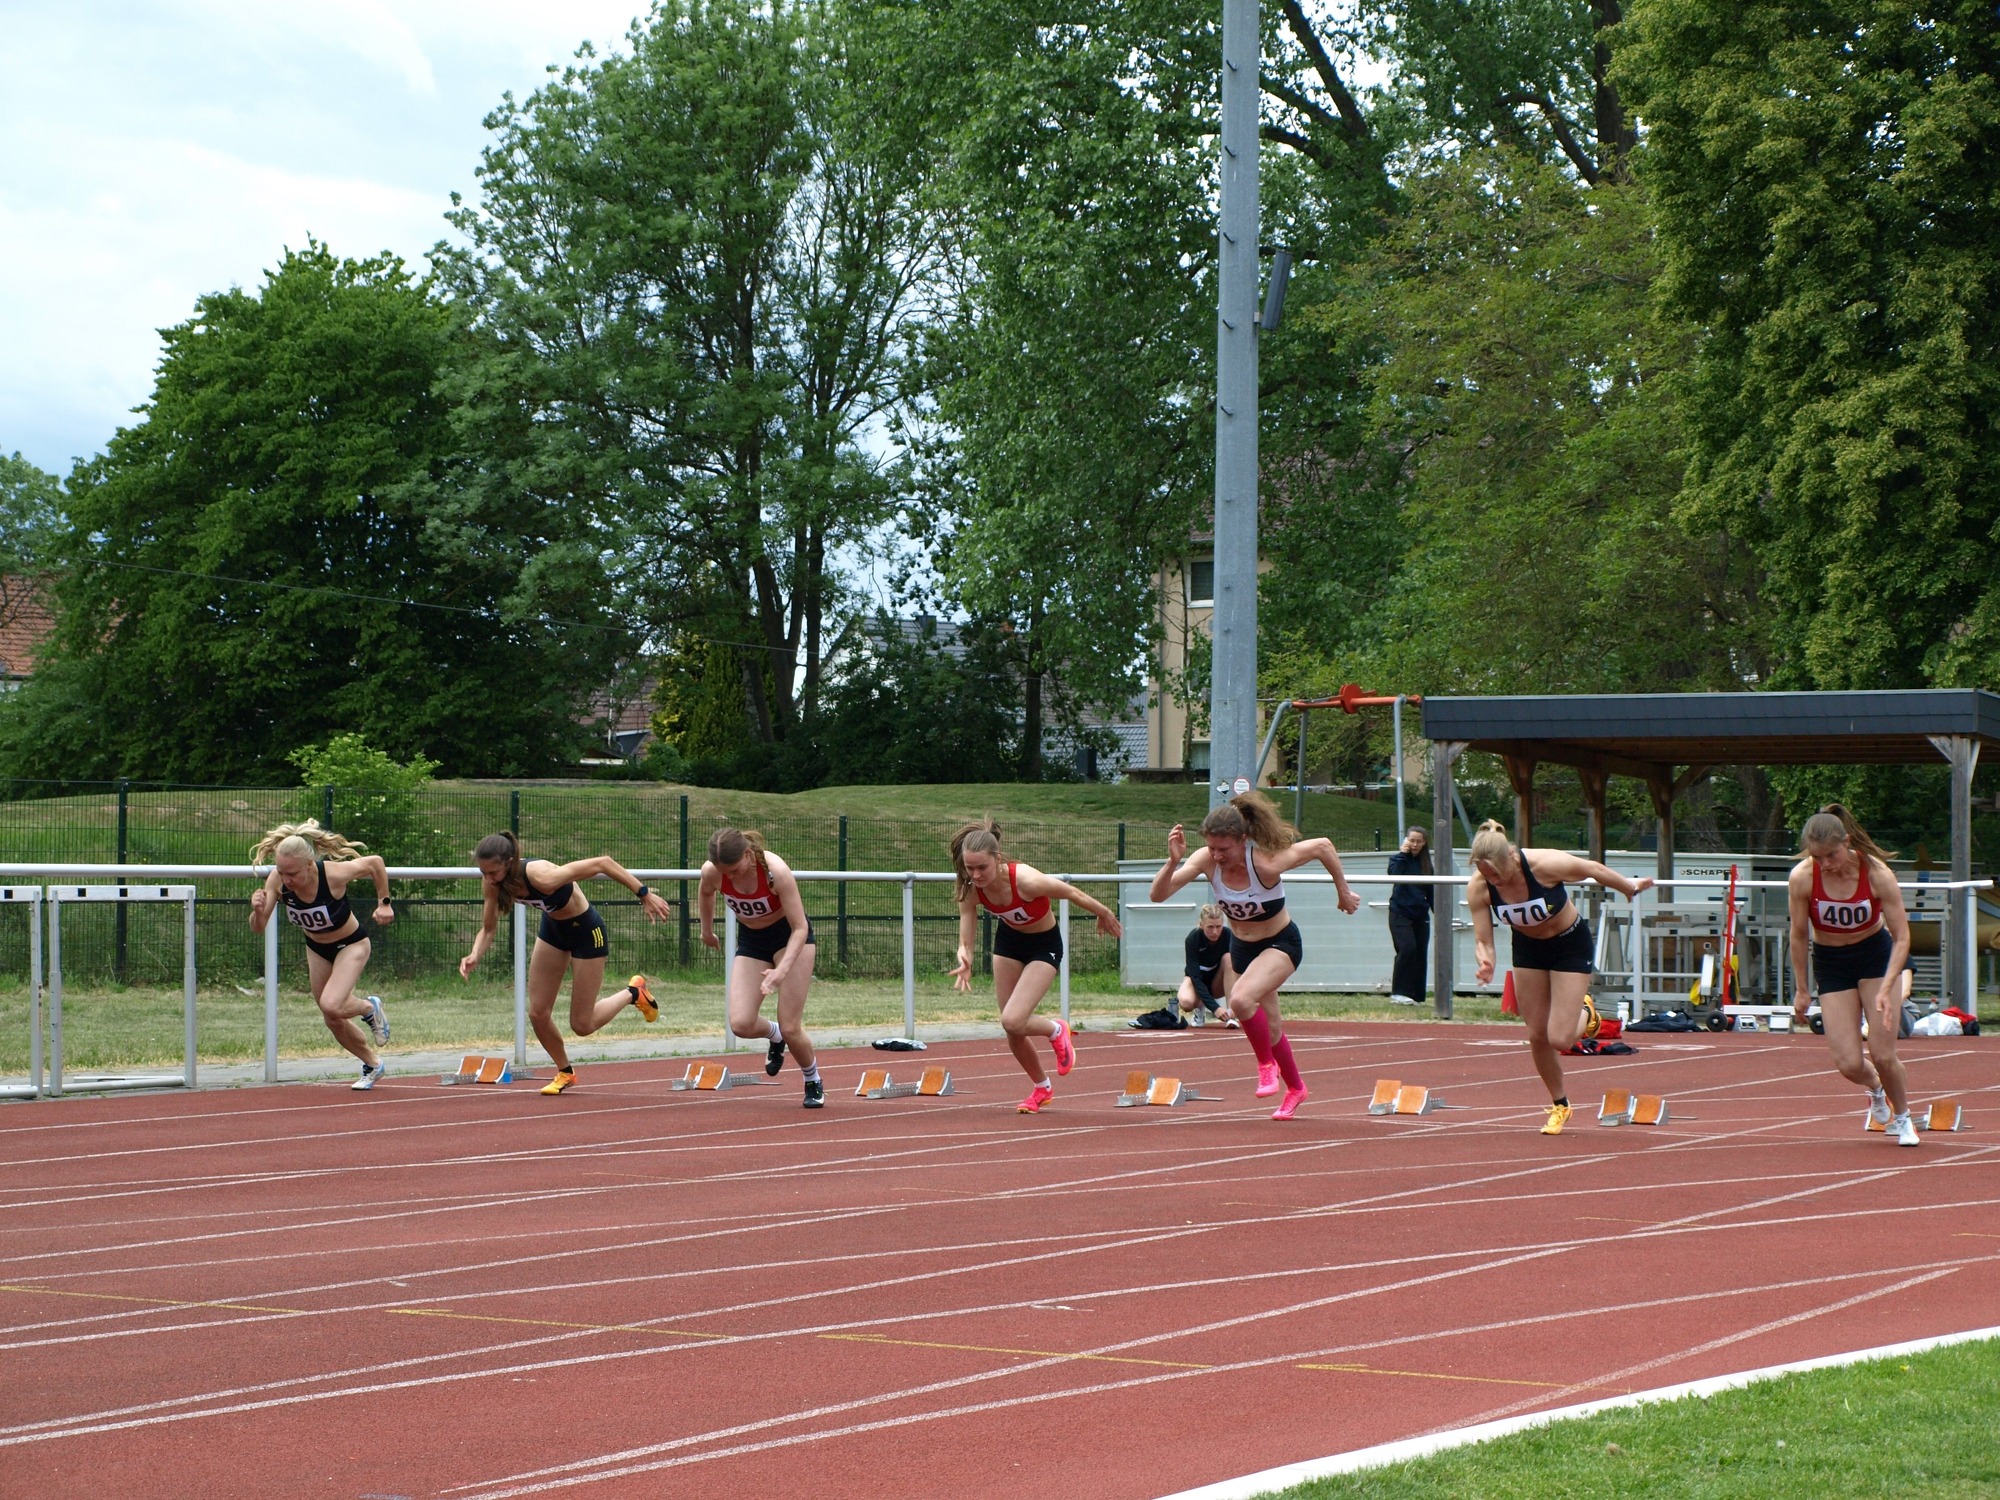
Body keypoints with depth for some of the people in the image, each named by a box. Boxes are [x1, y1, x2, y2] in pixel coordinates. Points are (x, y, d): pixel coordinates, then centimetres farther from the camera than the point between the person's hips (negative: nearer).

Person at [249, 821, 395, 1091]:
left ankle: (369, 1007, 8)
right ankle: (372, 1064, 39)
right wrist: (257, 911, -44)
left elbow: (375, 862, -17)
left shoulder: (333, 874, -35)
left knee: (331, 1006, -26)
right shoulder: (277, 880, -26)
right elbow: (257, 928, -22)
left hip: (351, 944, -5)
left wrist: (384, 902, -9)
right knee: (333, 1021, 13)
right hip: (316, 949, 5)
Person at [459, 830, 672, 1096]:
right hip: (553, 928, 6)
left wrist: (644, 894, -28)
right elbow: (488, 929, -6)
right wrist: (475, 956, -28)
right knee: (537, 1013, 3)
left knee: (582, 1025, 3)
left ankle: (633, 993, 29)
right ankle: (565, 1072, 29)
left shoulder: (542, 877, -41)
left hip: (585, 931, -6)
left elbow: (603, 863, -34)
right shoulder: (493, 882, -21)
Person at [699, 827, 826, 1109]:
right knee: (740, 1024, -15)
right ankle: (774, 1035, 21)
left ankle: (813, 1082, 20)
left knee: (790, 1029, -10)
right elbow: (706, 893, 6)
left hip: (791, 936, -4)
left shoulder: (775, 871, -32)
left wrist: (782, 970, -40)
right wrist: (707, 931, 19)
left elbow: (800, 928, -27)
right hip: (750, 941, 4)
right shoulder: (711, 872, -21)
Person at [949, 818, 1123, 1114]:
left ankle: (1056, 1031, 14)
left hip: (1044, 946, -5)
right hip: (1008, 941, 5)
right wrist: (965, 962, -41)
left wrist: (1104, 915, -2)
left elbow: (1073, 894, -20)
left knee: (1012, 1020, -21)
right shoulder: (970, 891, -23)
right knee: (1012, 1031, 10)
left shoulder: (1026, 880, -38)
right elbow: (966, 941, -16)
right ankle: (1041, 1088, 37)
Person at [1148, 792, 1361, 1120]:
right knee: (1269, 1026, 17)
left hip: (1281, 944, -5)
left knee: (1241, 998, -31)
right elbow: (1158, 894, -26)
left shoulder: (1266, 862, -32)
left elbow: (1323, 846, -20)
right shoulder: (1206, 860, -22)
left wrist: (1343, 891, -8)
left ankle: (1267, 1064, -4)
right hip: (1241, 946, 5)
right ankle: (1295, 1088, 42)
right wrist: (1173, 862, -44)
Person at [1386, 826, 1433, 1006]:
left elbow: (1431, 892, 16)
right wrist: (1403, 854, -13)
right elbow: (1394, 874, -19)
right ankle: (1398, 993, -17)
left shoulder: (1426, 863, 12)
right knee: (1407, 948, -20)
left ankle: (1416, 996, 8)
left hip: (1420, 915, 5)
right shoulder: (1398, 859, 2)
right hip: (1400, 913, -5)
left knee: (1420, 954, 1)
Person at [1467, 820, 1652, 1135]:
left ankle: (1584, 1013, 26)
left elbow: (1594, 869, -16)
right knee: (1537, 1037, 6)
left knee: (1559, 1039, -11)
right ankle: (1559, 1104, 31)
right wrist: (1486, 964, -41)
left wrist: (1631, 887, 2)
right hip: (1528, 948, 4)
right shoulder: (1478, 888, -25)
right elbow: (1482, 941, -17)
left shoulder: (1545, 865, -35)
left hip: (1571, 946, -3)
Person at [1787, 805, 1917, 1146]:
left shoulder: (1876, 873, -24)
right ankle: (1875, 1088, 32)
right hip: (1831, 964, 1)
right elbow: (1799, 935, -8)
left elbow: (1902, 937, -17)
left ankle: (1902, 1117, 24)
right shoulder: (1802, 878, -22)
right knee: (1849, 1064, -7)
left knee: (1883, 1055, -8)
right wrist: (1802, 989, -1)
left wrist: (1886, 989, -27)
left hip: (1876, 954, -1)